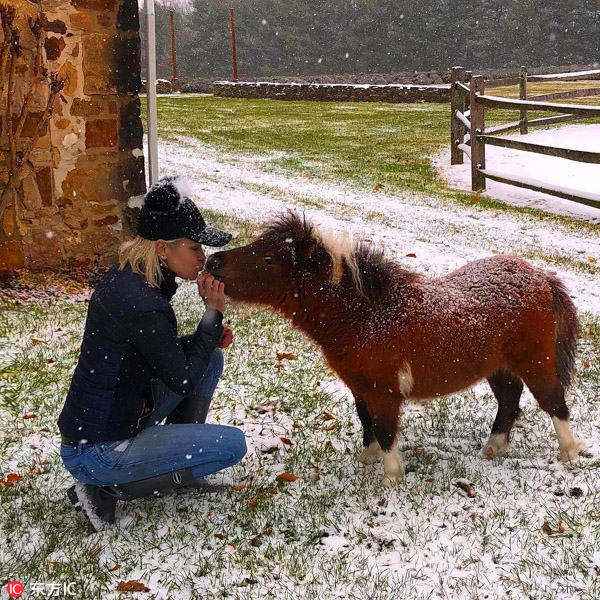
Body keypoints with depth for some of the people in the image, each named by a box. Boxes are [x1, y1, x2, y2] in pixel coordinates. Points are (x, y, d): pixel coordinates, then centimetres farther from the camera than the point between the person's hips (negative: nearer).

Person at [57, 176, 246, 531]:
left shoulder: (127, 276, 2)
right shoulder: (141, 305, -27)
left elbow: (164, 354, 15)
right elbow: (184, 381, -18)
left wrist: (209, 339, 0)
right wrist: (214, 312, -12)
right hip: (95, 454, -9)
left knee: (211, 358, 10)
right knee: (233, 445, -11)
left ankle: (178, 454, 18)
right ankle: (107, 490, -6)